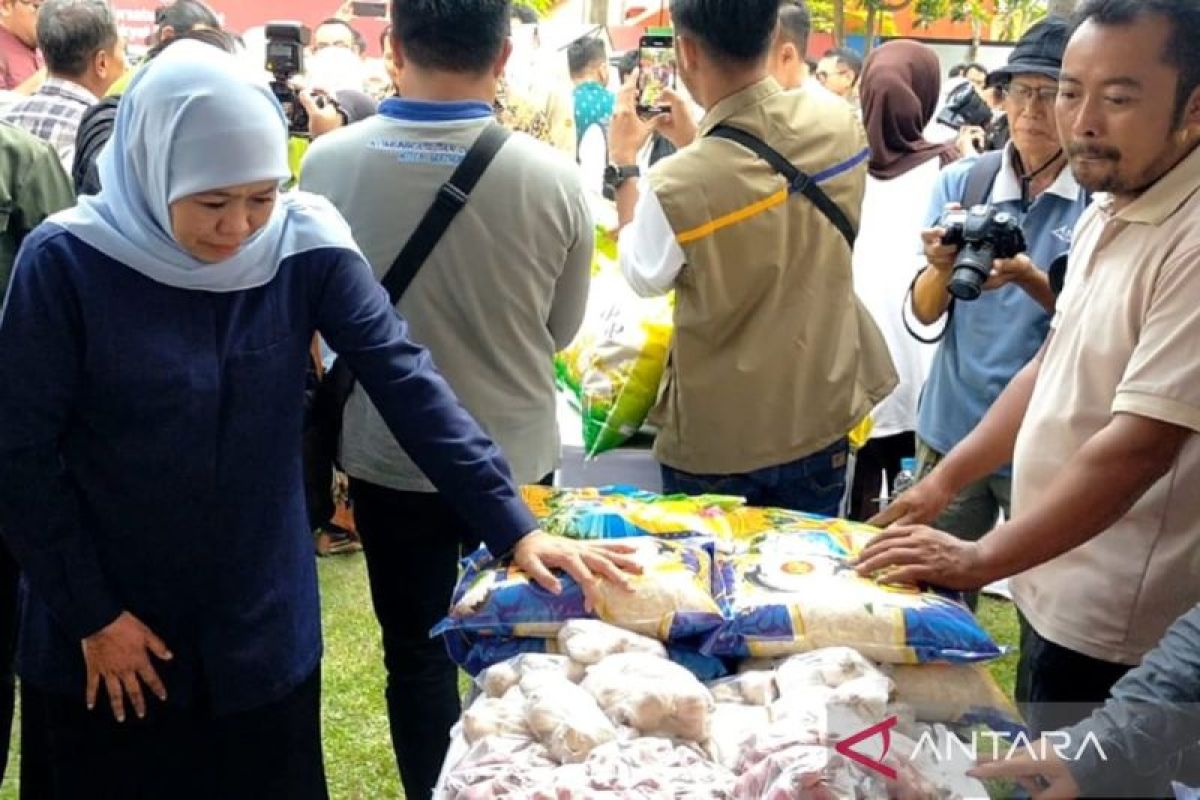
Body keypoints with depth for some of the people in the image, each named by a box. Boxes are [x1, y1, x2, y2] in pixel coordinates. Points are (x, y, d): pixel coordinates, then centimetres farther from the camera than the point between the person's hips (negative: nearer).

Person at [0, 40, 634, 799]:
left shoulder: (305, 245, -11)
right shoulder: (69, 260, -16)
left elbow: (406, 379, -15)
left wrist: (514, 526, -22)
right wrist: (91, 615, -9)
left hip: (263, 623, 2)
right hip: (107, 634, -1)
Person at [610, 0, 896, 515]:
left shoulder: (678, 185, -28)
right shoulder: (837, 123, -12)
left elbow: (642, 277, -5)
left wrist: (624, 166, 7)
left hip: (714, 444, -4)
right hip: (821, 425, 4)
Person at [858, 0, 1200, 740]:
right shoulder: (1108, 214, 5)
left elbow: (1137, 449, -28)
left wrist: (981, 560, -21)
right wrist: (948, 478, 12)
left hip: (1114, 628, -8)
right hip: (1056, 590, 8)